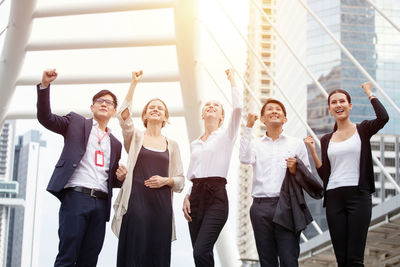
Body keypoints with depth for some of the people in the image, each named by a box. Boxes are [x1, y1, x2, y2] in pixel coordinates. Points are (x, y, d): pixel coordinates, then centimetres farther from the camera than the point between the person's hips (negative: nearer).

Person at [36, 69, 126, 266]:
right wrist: (45, 85, -11)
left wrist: (120, 177, 4)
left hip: (101, 203, 5)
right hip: (76, 196, -4)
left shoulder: (115, 143, 24)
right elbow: (45, 117, 1)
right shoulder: (76, 123, 13)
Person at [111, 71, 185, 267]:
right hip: (136, 201, -2)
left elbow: (180, 181, 15)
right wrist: (134, 83, -11)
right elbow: (124, 115, -8)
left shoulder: (172, 145, 16)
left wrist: (166, 180, -7)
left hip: (161, 205, 2)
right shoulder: (135, 137, 11)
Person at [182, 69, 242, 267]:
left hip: (216, 196, -5)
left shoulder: (226, 135, 5)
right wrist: (187, 197, 6)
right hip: (196, 196, 5)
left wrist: (231, 79, 0)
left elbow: (237, 108, -10)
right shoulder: (194, 144, 18)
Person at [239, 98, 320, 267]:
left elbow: (308, 176, 12)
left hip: (286, 208, -1)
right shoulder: (256, 144, 13)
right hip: (261, 207, 1)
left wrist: (296, 170, -10)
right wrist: (248, 127, -7)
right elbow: (245, 158, -9)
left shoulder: (296, 144, 11)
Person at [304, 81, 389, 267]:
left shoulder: (362, 130, 6)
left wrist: (369, 93, -2)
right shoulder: (326, 140, 16)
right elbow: (324, 175, 13)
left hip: (358, 196, -4)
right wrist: (313, 152, 2)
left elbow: (383, 117, -16)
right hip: (334, 198, 4)